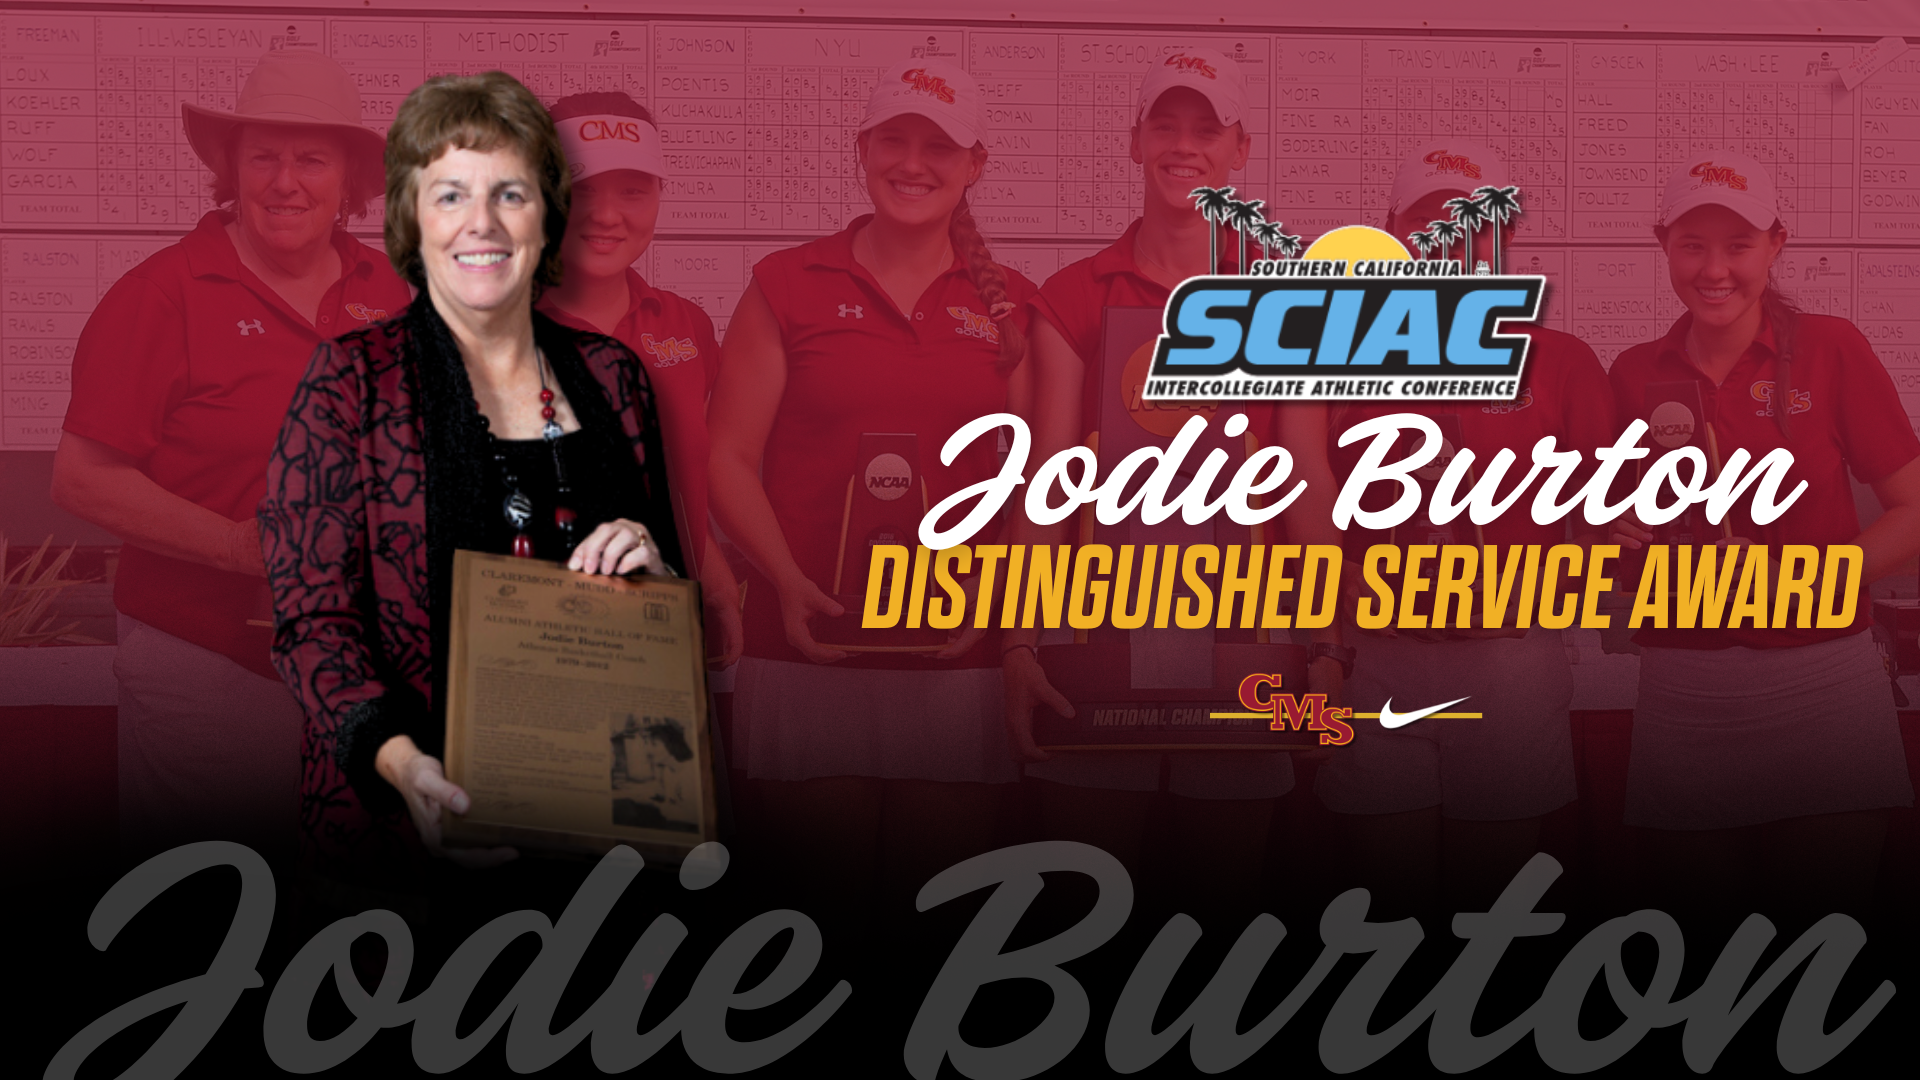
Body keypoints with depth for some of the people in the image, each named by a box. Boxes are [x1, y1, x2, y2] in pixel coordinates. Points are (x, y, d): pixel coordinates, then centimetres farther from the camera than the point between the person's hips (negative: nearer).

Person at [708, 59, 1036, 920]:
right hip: (808, 645, -1)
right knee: (822, 887, 3)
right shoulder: (787, 286, 7)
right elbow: (729, 460, 2)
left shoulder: (1007, 306, 11)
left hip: (956, 653, 1)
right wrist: (788, 582, -11)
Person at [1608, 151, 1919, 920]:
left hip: (1820, 681, -2)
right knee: (1703, 927, 9)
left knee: (1822, 910, 5)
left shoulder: (1830, 350, -2)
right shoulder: (1636, 375, 6)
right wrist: (1622, 535, -4)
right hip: (1681, 699, 2)